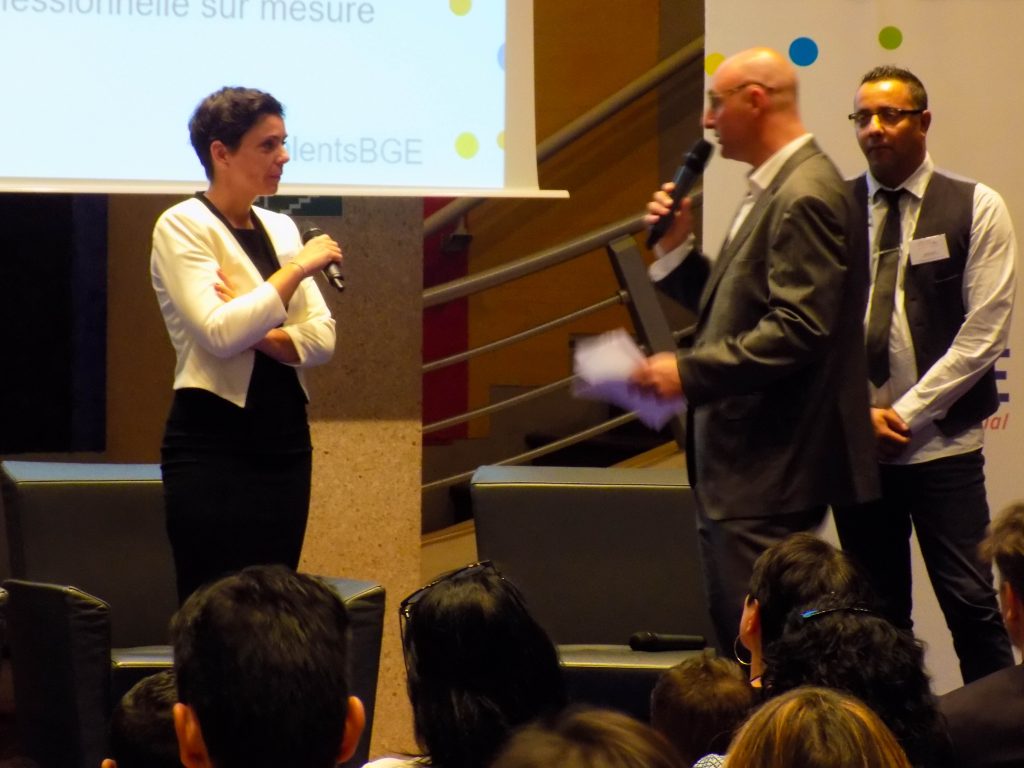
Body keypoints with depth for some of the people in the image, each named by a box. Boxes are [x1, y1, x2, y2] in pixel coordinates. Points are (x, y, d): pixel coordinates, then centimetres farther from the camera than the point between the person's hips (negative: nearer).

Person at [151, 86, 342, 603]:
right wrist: (298, 267, -16)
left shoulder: (280, 229, 13)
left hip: (284, 439, 7)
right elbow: (220, 334, -21)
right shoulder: (183, 227, -7)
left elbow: (322, 339, 3)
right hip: (214, 443, -7)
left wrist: (253, 333, -14)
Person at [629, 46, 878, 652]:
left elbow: (799, 330, -24)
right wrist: (677, 247, 7)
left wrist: (689, 373, -22)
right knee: (735, 642, 14)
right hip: (744, 465, 11)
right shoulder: (776, 190, 17)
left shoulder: (805, 196, -16)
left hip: (772, 471, -11)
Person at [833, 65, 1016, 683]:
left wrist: (908, 413, -9)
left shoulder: (976, 209, 1)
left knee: (972, 604, -7)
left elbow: (985, 331, -4)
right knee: (876, 613, 7)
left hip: (943, 446, -3)